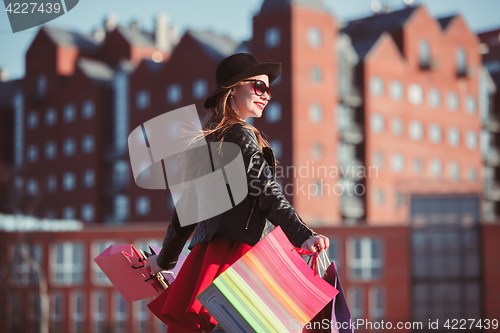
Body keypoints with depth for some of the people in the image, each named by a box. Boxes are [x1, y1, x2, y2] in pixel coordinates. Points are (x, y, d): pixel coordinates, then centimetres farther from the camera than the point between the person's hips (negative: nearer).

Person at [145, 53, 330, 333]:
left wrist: (166, 259, 32)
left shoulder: (207, 139, 21)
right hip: (234, 247, -9)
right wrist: (303, 236, -24)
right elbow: (267, 192, -16)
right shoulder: (240, 135, -5)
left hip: (205, 250, 9)